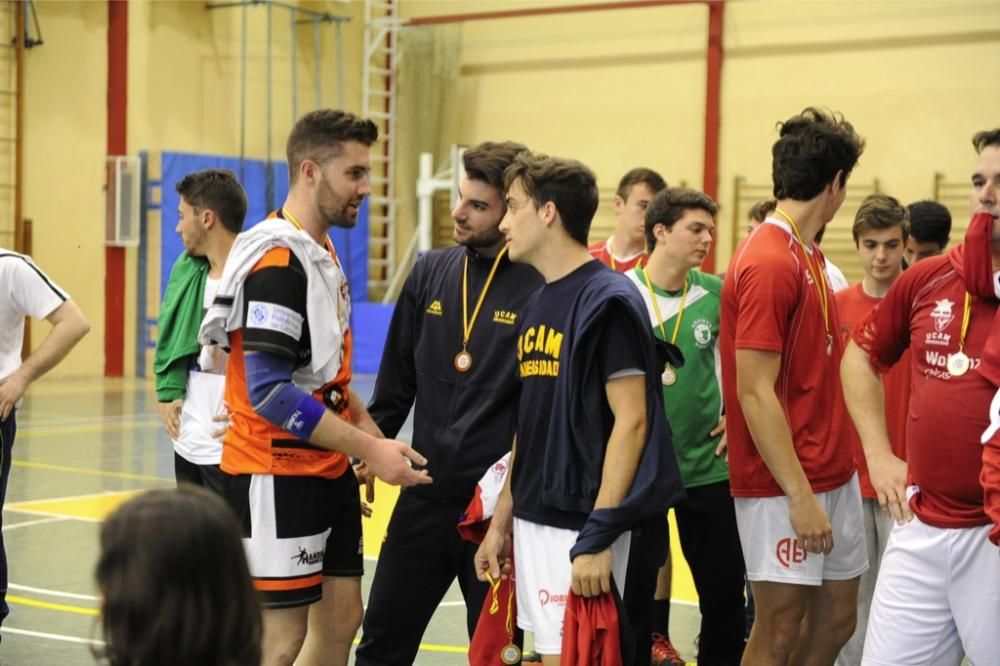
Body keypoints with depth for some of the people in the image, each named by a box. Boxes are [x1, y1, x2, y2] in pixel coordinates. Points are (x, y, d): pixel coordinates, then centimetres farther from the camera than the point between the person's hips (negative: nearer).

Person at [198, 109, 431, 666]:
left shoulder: (323, 253, 12)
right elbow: (268, 391, -24)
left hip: (328, 471, 9)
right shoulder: (277, 259, -18)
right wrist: (369, 448, -22)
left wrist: (368, 433, 6)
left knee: (341, 619, 13)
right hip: (278, 477, -9)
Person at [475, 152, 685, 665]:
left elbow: (631, 421, -17)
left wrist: (599, 535, -20)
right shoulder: (536, 306, 13)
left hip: (580, 526, -8)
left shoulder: (607, 301, -12)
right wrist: (502, 519, 16)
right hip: (533, 523, 8)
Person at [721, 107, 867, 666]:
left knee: (838, 617, 14)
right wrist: (799, 495, -21)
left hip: (834, 475, 9)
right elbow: (755, 393, -20)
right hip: (786, 485, -9)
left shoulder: (810, 257, 11)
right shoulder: (769, 263, -17)